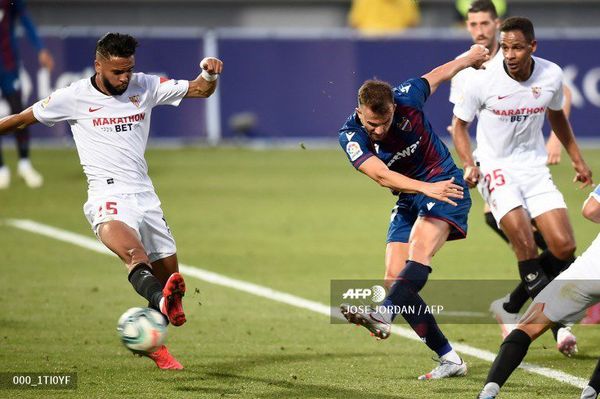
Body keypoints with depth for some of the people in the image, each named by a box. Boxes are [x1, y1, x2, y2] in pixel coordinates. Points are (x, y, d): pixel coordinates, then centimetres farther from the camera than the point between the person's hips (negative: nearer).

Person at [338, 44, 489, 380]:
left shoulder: (407, 98, -15)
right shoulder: (351, 135, -14)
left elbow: (438, 75, 7)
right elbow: (381, 175, -28)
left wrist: (471, 57, 24)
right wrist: (426, 188, -42)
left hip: (444, 184, -4)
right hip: (408, 198, 4)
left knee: (420, 250, -29)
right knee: (395, 277, -9)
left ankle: (384, 315, -52)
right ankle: (450, 359, -7)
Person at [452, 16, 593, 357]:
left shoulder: (551, 75, -5)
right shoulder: (483, 82, -15)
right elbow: (460, 124, 0)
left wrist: (577, 159, 17)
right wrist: (470, 164, -15)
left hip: (535, 168, 4)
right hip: (496, 167, -4)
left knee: (564, 246, -7)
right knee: (526, 244, -23)